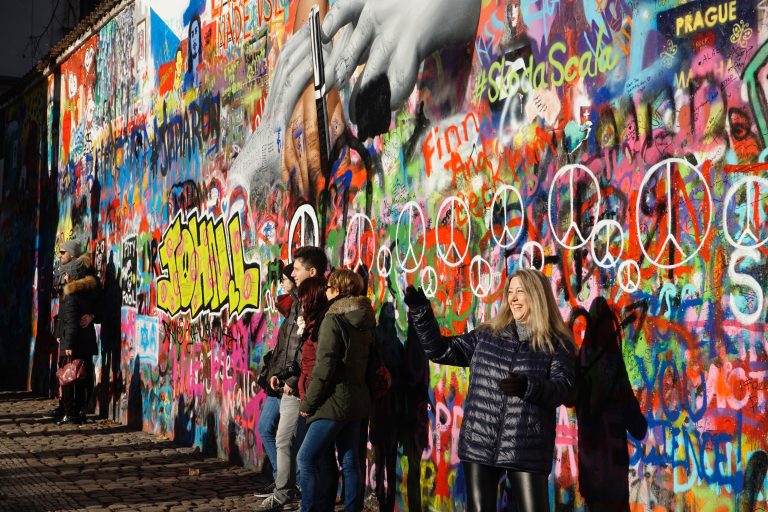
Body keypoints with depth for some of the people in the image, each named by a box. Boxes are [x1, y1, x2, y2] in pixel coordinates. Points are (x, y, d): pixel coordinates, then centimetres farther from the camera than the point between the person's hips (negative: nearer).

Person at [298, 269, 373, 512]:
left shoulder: (333, 320, -13)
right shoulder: (364, 321, 12)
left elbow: (324, 367, -16)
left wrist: (308, 403, -9)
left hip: (336, 400, -8)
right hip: (356, 399, 8)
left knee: (307, 458, -4)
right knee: (350, 462, 10)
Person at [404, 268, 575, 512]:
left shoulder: (557, 343, 2)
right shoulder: (486, 336, 12)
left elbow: (562, 390, -10)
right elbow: (440, 350, 13)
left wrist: (527, 387, -29)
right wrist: (420, 311, 3)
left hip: (527, 449, -3)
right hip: (480, 445, 3)